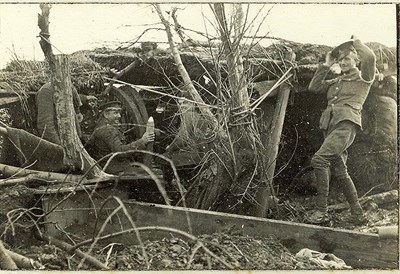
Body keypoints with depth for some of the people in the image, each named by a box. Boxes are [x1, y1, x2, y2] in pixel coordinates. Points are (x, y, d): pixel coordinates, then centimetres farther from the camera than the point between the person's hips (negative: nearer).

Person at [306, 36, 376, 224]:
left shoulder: (363, 78, 7)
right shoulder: (336, 82, 26)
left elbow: (370, 57, -11)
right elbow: (313, 87, 20)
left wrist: (356, 42, 6)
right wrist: (326, 65, 20)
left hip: (346, 124, -8)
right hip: (330, 126, 8)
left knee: (319, 159, -25)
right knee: (339, 172, 7)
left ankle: (321, 210, -22)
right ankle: (358, 214, 16)